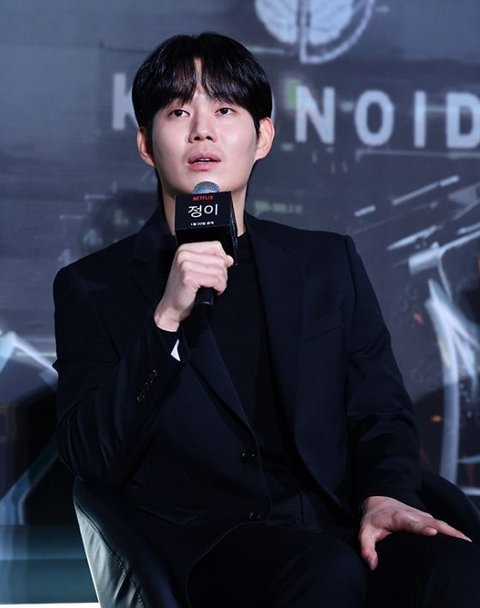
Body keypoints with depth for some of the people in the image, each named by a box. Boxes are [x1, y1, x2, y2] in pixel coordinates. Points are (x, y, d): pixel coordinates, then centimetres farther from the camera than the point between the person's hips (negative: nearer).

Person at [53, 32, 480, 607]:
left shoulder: (329, 263, 19)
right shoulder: (92, 287, 9)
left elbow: (381, 411, 16)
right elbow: (90, 457, -1)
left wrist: (384, 494, -7)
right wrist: (166, 318, -14)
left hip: (338, 524, 2)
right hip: (207, 536, -2)